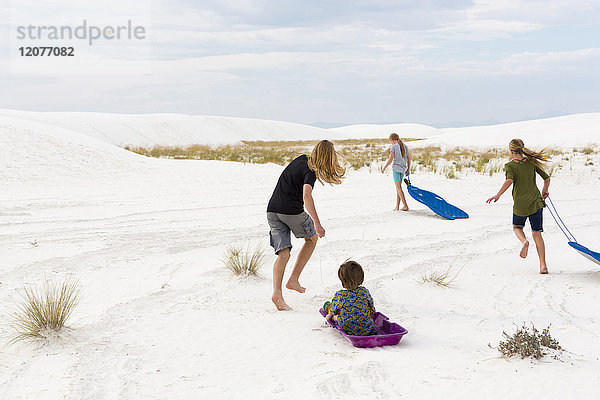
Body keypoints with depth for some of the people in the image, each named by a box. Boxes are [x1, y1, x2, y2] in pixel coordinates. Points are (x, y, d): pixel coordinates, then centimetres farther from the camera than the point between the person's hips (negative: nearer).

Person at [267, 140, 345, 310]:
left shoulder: (301, 159, 13)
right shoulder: (310, 171, -12)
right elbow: (306, 196, -27)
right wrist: (317, 223, -32)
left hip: (272, 210, 6)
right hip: (291, 211, -6)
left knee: (283, 253, 1)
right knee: (312, 238, 19)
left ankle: (277, 292, -19)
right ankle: (294, 280, 13)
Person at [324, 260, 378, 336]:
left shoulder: (339, 296, -18)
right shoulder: (365, 291, -12)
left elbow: (332, 312, 1)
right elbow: (371, 305, 11)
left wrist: (329, 316, 26)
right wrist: (372, 309, 36)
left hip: (349, 331, -2)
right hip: (367, 330, 2)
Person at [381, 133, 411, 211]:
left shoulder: (393, 147, -5)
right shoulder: (405, 146, 13)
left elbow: (390, 159, -10)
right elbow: (409, 158, 13)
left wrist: (384, 168, 0)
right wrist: (408, 169, 19)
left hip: (396, 167, -6)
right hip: (403, 168, 6)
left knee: (398, 187, -7)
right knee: (398, 187, 11)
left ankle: (405, 205, -17)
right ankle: (397, 206, 10)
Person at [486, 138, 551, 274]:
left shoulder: (509, 165, -4)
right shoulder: (531, 162, 6)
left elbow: (510, 180, -24)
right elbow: (547, 178, 8)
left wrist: (498, 195, -21)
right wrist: (544, 192, 25)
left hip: (520, 205, -2)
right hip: (536, 202, 2)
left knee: (517, 227, 25)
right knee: (537, 234, 6)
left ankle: (524, 241, -7)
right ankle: (543, 265, -4)